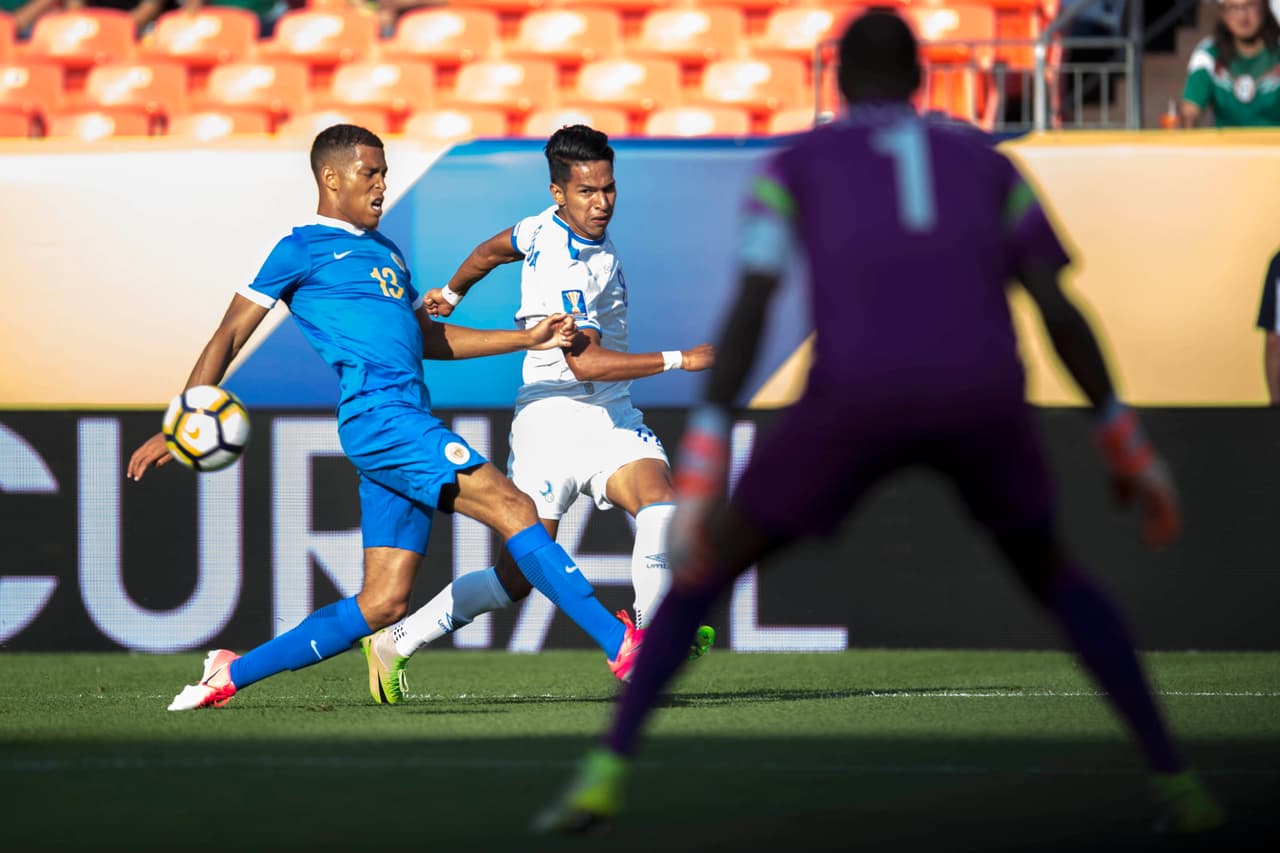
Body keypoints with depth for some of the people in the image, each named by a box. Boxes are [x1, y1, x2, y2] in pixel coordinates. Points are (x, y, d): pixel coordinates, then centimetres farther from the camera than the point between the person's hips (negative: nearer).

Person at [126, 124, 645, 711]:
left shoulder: (385, 252, 27)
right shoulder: (303, 250, 3)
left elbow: (428, 337, 35)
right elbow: (230, 336, 2)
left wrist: (526, 339, 26)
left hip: (408, 427, 9)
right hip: (377, 415, -9)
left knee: (383, 603, 3)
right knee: (513, 509, -18)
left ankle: (233, 674, 11)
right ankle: (620, 645, -21)